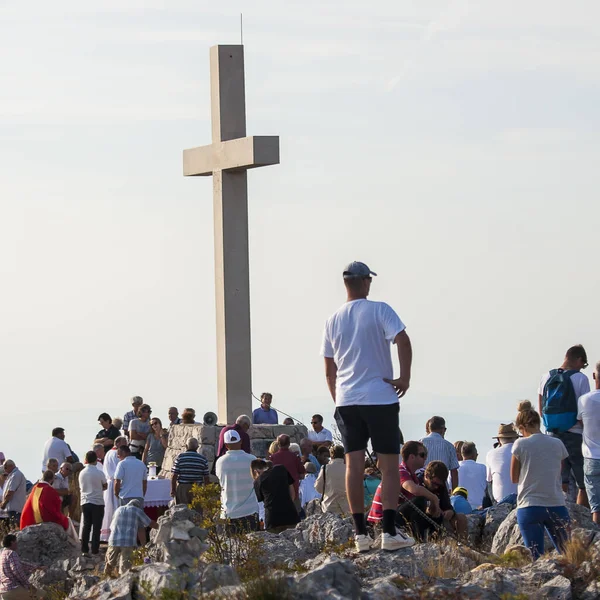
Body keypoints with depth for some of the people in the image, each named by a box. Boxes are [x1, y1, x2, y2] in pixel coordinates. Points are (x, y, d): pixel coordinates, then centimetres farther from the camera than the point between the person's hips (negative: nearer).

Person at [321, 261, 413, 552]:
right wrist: (404, 378, -13)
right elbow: (402, 340, -20)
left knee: (353, 465, 4)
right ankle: (389, 532, -7)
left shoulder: (333, 320, 10)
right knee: (389, 465, 0)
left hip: (346, 399, 4)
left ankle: (360, 533, 1)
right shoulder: (379, 310, -5)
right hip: (381, 397, -4)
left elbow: (329, 370, 14)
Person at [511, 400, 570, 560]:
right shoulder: (557, 444, 5)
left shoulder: (520, 445, -4)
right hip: (556, 505, 2)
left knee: (536, 558, -4)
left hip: (529, 507, -2)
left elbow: (514, 479, 6)